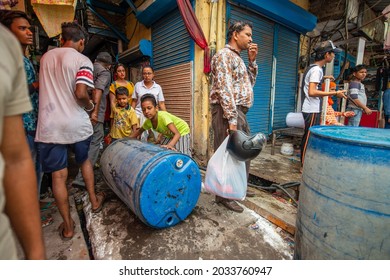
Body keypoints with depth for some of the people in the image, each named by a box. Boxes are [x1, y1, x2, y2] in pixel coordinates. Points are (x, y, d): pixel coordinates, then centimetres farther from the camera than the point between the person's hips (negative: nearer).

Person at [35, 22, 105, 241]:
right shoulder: (83, 61, -5)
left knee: (58, 176, 5)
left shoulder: (46, 57, 12)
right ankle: (94, 201, 36)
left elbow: (44, 86, 22)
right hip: (77, 124, -2)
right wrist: (90, 107, 1)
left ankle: (68, 227, 18)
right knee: (85, 160, 23)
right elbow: (81, 93, -18)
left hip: (50, 126, 3)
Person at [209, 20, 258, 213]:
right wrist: (232, 119, -24)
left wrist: (252, 60, 13)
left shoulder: (237, 57, 21)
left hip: (239, 112, 10)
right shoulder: (224, 55, -8)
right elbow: (225, 89, -20)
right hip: (228, 112, -10)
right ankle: (224, 196, 12)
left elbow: (250, 82, 24)